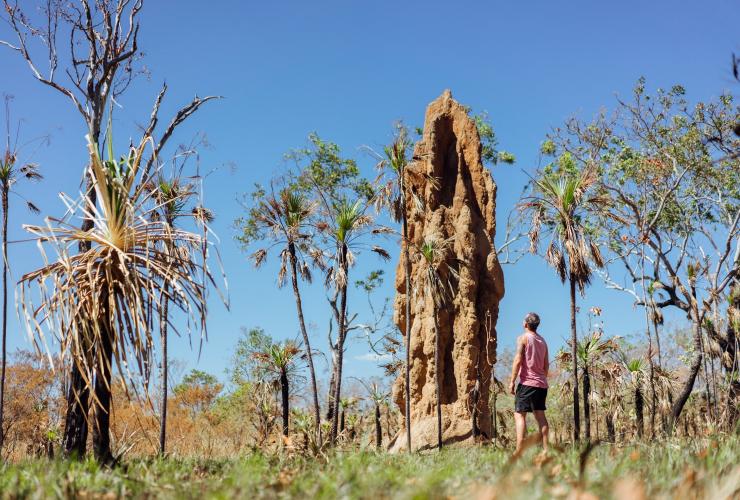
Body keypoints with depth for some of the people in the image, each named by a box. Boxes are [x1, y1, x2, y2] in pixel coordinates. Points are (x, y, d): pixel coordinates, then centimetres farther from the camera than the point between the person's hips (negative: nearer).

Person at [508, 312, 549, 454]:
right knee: (540, 415, 8)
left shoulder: (523, 338, -3)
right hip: (542, 383, 7)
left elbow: (518, 360, -12)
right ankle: (545, 449, 3)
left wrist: (512, 381, -10)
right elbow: (546, 365, 18)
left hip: (527, 382, -7)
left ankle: (519, 450, -18)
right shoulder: (543, 341, 17)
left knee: (519, 415, -8)